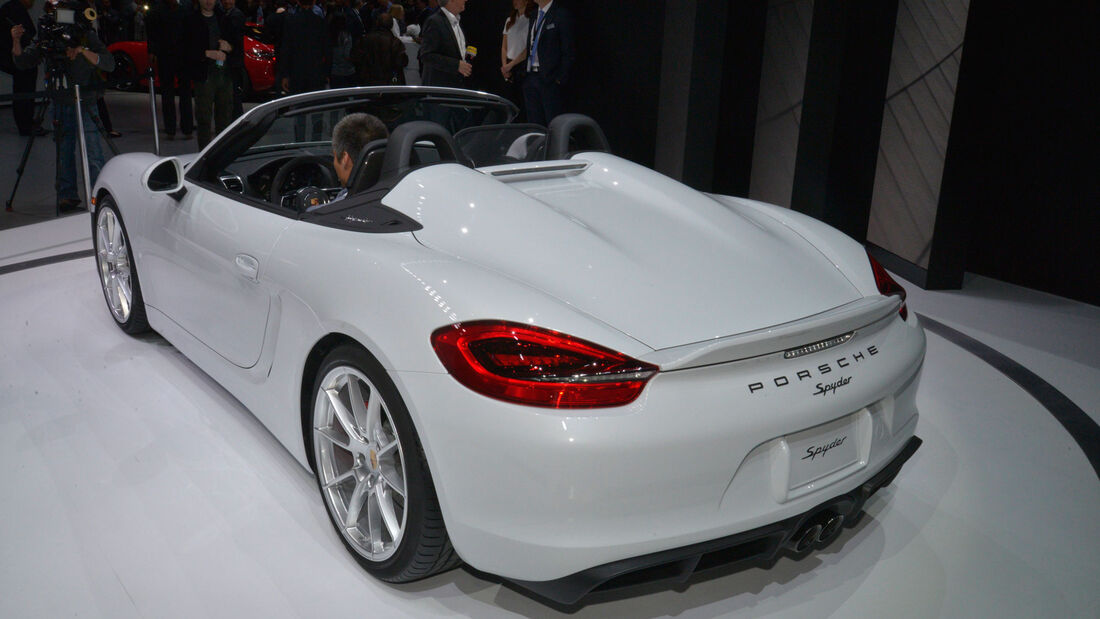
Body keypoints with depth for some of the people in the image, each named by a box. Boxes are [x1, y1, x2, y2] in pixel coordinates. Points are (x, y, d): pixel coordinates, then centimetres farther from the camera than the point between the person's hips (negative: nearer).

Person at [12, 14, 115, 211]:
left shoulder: (87, 37, -5)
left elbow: (109, 64, -17)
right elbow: (22, 63, 4)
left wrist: (83, 51, -28)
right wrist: (16, 41, -12)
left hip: (85, 103, -3)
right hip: (61, 104, 3)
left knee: (93, 154, -7)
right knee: (64, 153, 5)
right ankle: (67, 196, 13)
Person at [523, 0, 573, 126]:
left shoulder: (561, 15, -7)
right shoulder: (534, 15, 16)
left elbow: (568, 52, -9)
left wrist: (561, 78, -13)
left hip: (548, 78, -7)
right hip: (529, 77, 7)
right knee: (534, 122, 9)